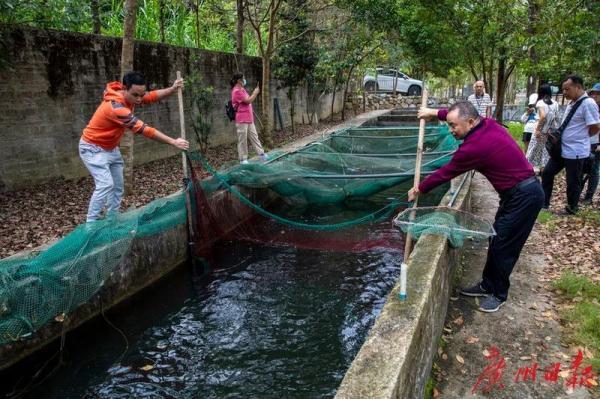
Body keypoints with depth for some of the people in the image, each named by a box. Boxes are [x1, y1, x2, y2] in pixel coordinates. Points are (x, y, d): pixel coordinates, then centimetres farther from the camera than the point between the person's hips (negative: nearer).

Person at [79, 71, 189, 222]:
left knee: (117, 187, 8)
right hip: (93, 148, -8)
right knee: (105, 185, -20)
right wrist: (173, 142, -36)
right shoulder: (115, 107, -35)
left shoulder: (130, 95, -10)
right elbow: (143, 129, -36)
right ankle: (90, 224, -12)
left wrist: (173, 89, -25)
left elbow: (152, 96, -4)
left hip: (111, 148, 9)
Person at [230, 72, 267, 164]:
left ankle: (261, 154, 18)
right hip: (241, 120, -10)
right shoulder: (236, 91, -16)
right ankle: (243, 159, 7)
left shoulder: (242, 89, 16)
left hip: (249, 119, 10)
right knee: (242, 140, -1)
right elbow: (248, 101, -17)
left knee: (254, 136, 12)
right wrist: (255, 93, -5)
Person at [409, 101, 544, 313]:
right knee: (497, 240, 14)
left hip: (524, 197, -10)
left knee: (503, 245, 0)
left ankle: (499, 294, 17)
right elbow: (462, 114, 22)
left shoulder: (474, 147, -25)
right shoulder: (489, 124, -1)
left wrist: (419, 189, 2)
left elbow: (445, 172, -12)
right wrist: (435, 112, 21)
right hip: (518, 192, 10)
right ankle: (488, 285, 27)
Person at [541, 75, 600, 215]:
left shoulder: (588, 104, -18)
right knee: (547, 173, 13)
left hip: (575, 152, -9)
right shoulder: (572, 103, 10)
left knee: (572, 182, 5)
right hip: (562, 149, 9)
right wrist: (557, 134, 8)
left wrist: (581, 138, -2)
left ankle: (572, 208, 22)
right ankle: (543, 203, 23)